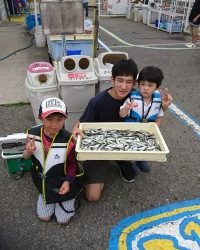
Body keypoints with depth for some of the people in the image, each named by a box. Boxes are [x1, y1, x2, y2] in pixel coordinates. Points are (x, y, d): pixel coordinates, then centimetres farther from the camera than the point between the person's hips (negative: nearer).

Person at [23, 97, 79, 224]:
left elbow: (73, 164, -13)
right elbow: (26, 157, -3)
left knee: (63, 220, 9)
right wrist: (28, 151, -24)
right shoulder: (33, 134, -19)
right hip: (43, 181, 3)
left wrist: (68, 181, -24)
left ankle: (70, 198, 33)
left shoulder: (68, 140, -29)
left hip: (62, 182, -3)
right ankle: (46, 194, 39)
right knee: (44, 217, 16)